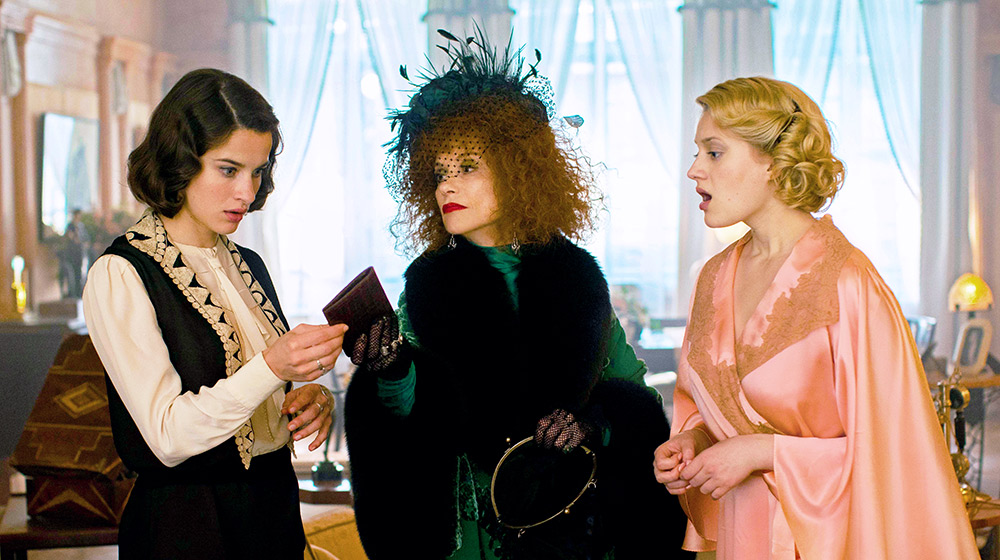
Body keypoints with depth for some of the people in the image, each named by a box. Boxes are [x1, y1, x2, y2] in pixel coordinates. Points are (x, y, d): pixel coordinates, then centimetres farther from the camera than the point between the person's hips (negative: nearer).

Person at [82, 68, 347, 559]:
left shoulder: (248, 266, 9)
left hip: (276, 510, 7)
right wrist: (271, 368, -32)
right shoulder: (120, 276, -13)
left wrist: (312, 400, -7)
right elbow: (167, 436, -20)